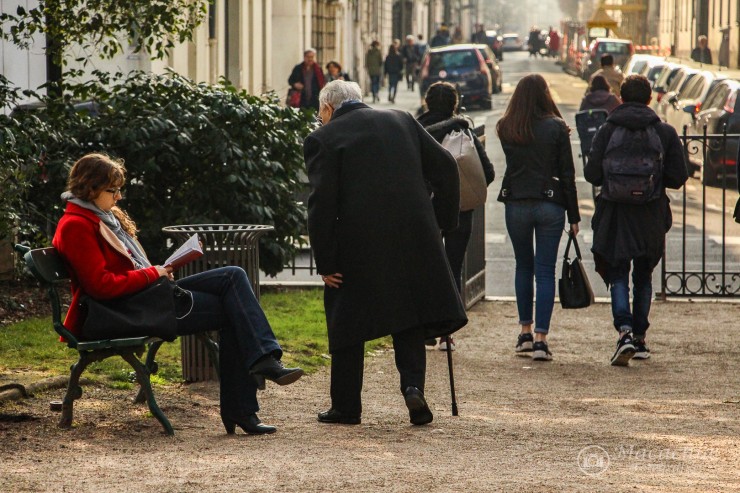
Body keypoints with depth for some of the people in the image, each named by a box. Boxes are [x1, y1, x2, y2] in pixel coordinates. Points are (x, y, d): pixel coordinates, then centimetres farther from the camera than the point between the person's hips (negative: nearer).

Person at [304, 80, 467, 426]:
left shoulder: (323, 139, -1)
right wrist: (443, 222, 15)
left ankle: (346, 406, 16)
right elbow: (445, 168, 10)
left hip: (358, 245, -4)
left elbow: (322, 204, -10)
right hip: (414, 239, 4)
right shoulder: (401, 121, 13)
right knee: (408, 319, 15)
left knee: (346, 321, 11)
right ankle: (413, 385, -5)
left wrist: (325, 263, -7)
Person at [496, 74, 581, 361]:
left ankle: (525, 334, 18)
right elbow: (567, 173, -4)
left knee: (523, 267, 18)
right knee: (545, 271, 1)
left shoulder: (505, 129, 0)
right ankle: (540, 339, -4)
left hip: (516, 205, 2)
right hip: (550, 205, -2)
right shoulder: (556, 128, -5)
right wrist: (573, 215, 1)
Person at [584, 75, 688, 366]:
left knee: (618, 276, 1)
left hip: (614, 216, -2)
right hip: (651, 218, 2)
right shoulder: (665, 132, -2)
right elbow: (678, 178, -3)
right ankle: (639, 337, 19)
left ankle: (624, 331, -20)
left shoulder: (606, 131, -4)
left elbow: (591, 175, -6)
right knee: (643, 277, 16)